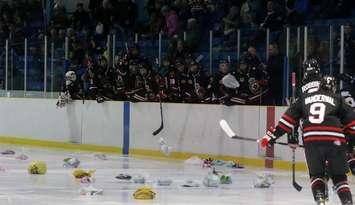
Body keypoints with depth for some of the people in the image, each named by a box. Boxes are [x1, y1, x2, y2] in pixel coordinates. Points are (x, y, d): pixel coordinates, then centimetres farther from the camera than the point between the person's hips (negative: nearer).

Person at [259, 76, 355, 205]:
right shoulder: (338, 99, 18)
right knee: (339, 176, 10)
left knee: (316, 174, 18)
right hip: (335, 141, -1)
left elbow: (289, 118, 18)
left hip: (311, 141, 1)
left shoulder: (304, 98, 23)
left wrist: (272, 135, 19)